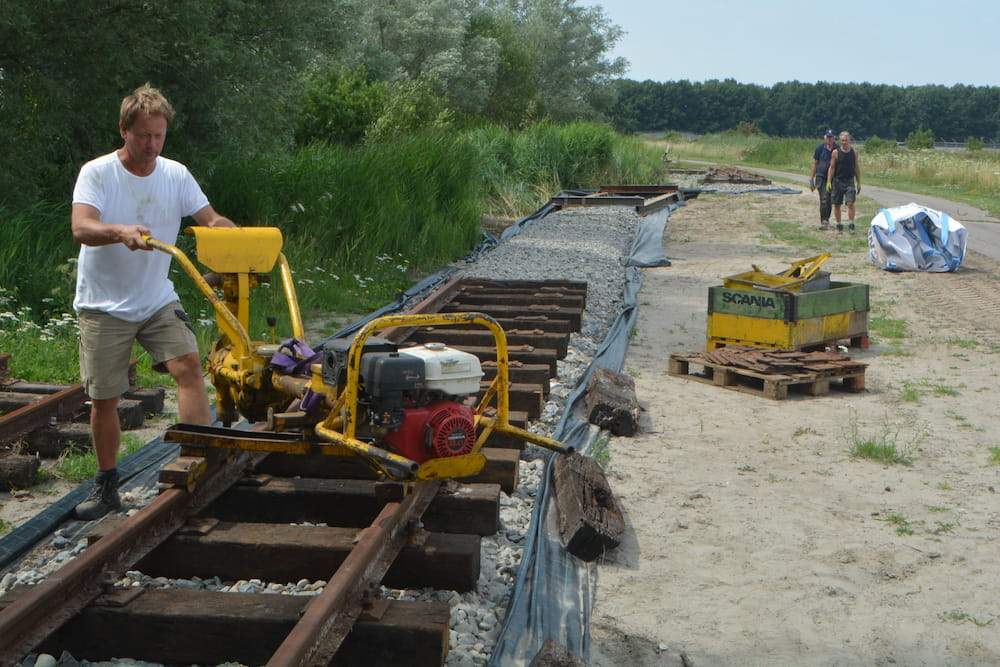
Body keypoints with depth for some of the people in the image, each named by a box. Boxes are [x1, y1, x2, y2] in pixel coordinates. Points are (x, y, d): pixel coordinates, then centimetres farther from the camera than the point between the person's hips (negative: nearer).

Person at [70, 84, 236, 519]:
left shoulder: (175, 175, 1)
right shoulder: (97, 173, -11)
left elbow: (211, 220, 1)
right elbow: (81, 229, -26)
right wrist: (121, 231, -47)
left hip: (157, 300, 3)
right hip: (103, 305, -3)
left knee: (189, 366, -18)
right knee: (103, 399, 3)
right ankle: (106, 487, 20)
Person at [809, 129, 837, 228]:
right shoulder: (820, 148, -2)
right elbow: (815, 164, 4)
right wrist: (811, 179, 3)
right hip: (821, 177, -2)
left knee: (830, 200, 10)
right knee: (824, 199, -14)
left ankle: (826, 219, 24)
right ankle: (823, 220, -13)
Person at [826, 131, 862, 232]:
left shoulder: (854, 152, 4)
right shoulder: (836, 152, -2)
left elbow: (857, 168, 11)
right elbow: (832, 168, -1)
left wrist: (859, 183, 10)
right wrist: (828, 182, -9)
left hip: (850, 181, 0)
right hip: (838, 181, 0)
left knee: (850, 203, -13)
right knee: (837, 204, 4)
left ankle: (851, 224, -9)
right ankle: (838, 225, 16)